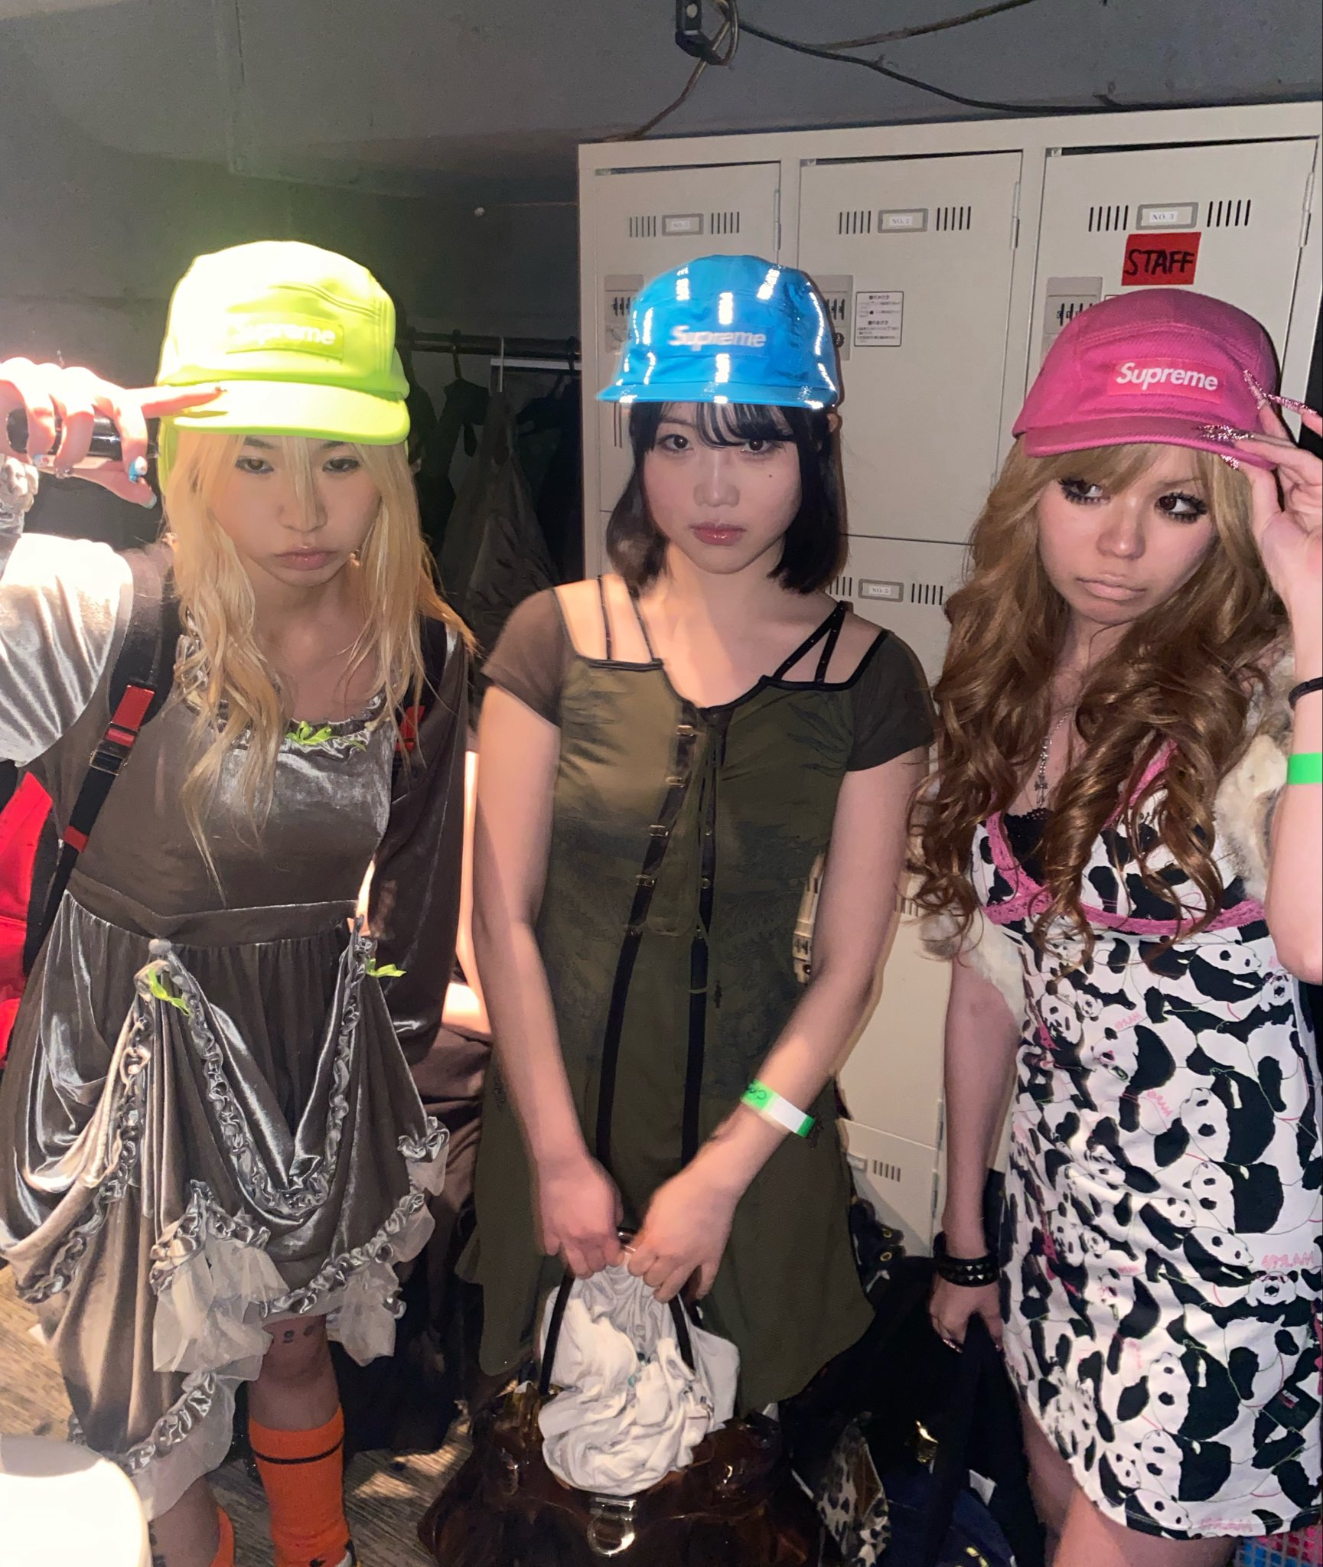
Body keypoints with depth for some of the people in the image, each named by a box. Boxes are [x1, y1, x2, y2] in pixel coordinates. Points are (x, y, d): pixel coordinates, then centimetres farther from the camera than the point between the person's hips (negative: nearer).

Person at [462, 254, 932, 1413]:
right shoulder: (556, 637, -8)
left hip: (752, 1118, 0)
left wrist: (720, 1176, -10)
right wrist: (563, 1158, -7)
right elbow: (504, 919, -8)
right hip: (555, 1104, 1)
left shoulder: (868, 679, -7)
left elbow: (846, 969, -7)